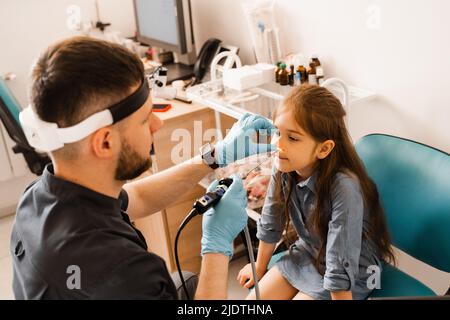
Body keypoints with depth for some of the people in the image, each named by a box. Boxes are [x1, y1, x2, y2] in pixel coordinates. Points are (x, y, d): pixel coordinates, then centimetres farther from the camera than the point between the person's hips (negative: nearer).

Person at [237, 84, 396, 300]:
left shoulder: (343, 187, -35)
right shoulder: (283, 167, -16)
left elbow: (341, 266, -30)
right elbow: (271, 222, 0)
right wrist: (260, 266, 13)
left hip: (351, 273, -5)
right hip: (307, 253, 6)